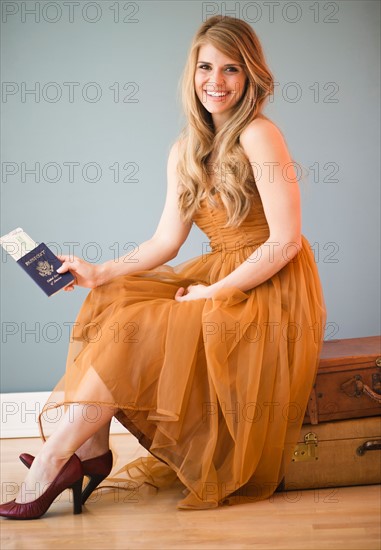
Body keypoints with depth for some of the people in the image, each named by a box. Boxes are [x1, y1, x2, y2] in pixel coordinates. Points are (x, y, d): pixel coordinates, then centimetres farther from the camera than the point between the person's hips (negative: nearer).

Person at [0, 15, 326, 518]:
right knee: (106, 304, -6)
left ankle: (52, 460, -12)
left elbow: (286, 241, -17)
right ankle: (91, 448, -14)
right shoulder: (185, 151, 10)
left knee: (133, 331, -20)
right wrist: (102, 273, -5)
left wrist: (214, 292, -17)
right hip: (220, 280, 8)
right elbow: (166, 241, 7)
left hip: (269, 290, -8)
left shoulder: (259, 136, -13)